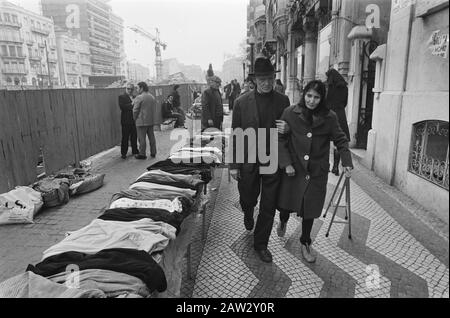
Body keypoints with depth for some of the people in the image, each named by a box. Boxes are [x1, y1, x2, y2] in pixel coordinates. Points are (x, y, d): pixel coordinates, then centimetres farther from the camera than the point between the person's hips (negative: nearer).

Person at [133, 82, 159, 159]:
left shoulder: (139, 98, -13)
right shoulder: (152, 97, 11)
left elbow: (135, 110, -12)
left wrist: (135, 118, 3)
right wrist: (153, 119, 17)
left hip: (142, 121, -7)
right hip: (151, 121, 7)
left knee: (142, 138, -1)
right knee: (151, 136, 13)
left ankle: (142, 154, 4)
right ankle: (153, 152, 20)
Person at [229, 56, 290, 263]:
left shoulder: (283, 101, 1)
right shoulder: (242, 102, -2)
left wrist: (286, 131, -15)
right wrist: (234, 164, -3)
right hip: (249, 161, 0)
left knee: (268, 207, 7)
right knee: (248, 199, 16)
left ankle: (261, 244, 26)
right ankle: (248, 214, 53)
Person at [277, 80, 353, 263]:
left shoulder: (329, 117, -4)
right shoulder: (290, 113, -7)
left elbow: (340, 140, 5)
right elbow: (280, 139, -4)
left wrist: (347, 162, -6)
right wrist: (286, 163, -11)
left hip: (317, 172, 1)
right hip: (293, 169, 0)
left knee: (310, 210, 9)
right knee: (286, 203, 9)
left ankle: (305, 243, 33)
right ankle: (283, 220, 47)